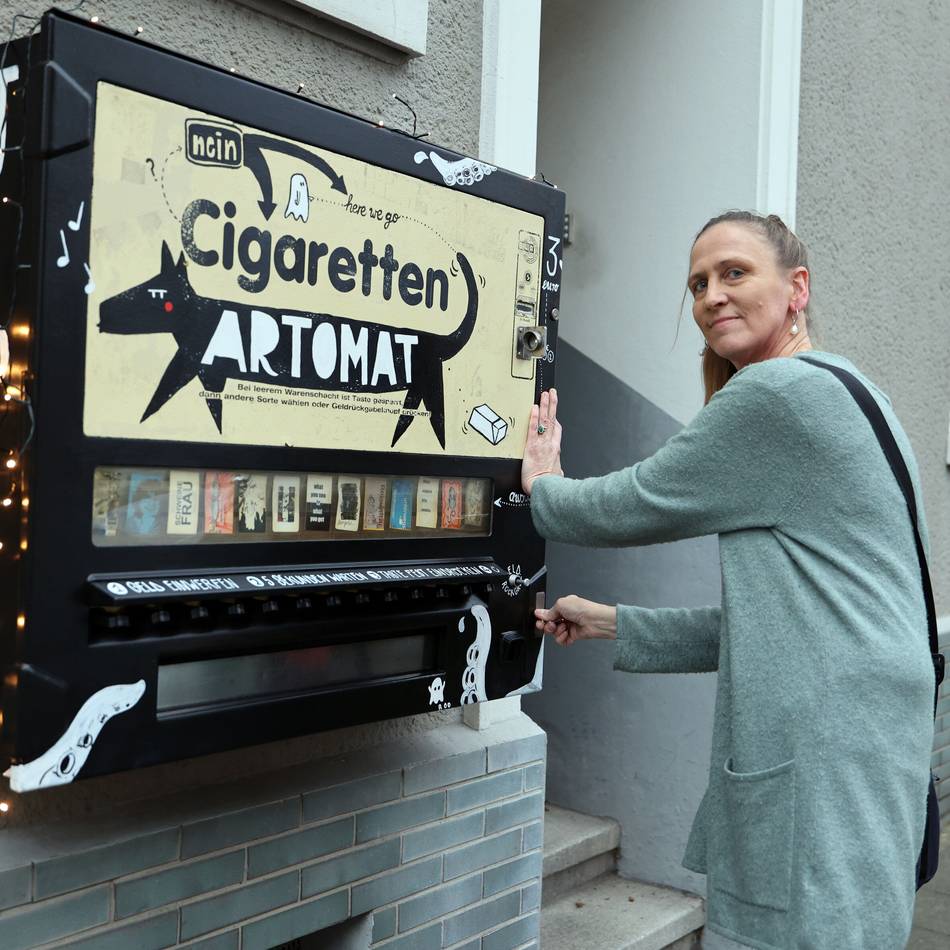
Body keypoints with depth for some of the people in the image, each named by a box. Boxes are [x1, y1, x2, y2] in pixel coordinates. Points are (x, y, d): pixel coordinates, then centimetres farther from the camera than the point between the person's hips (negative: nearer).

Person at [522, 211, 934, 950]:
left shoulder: (776, 393, -13)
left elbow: (631, 507, -7)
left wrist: (541, 485, 15)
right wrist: (610, 623, 19)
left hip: (823, 766, -10)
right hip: (828, 755, 10)